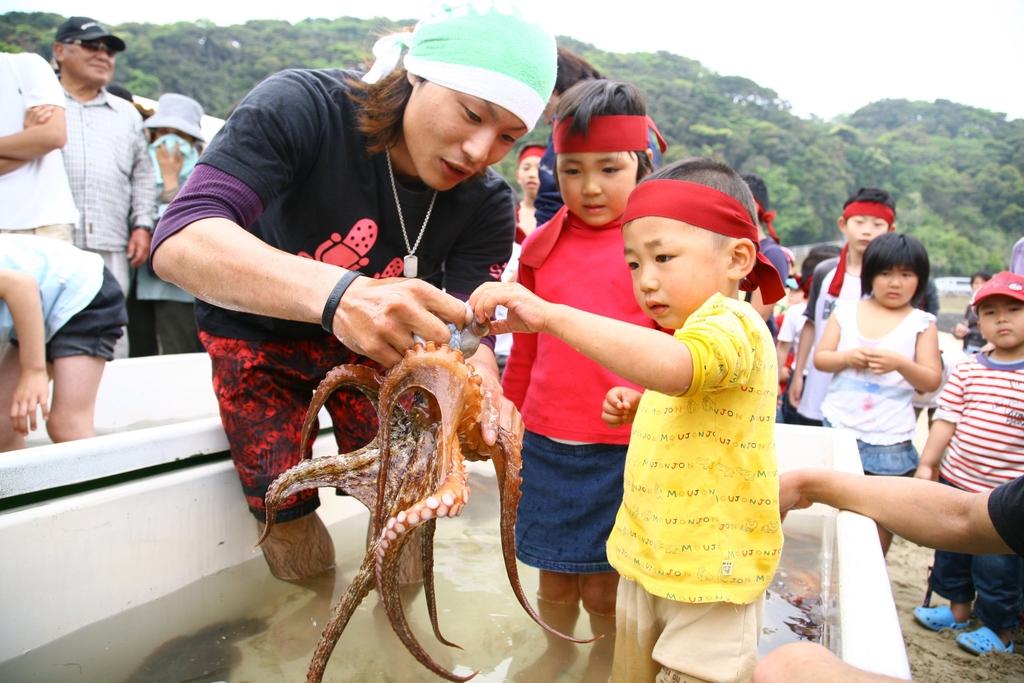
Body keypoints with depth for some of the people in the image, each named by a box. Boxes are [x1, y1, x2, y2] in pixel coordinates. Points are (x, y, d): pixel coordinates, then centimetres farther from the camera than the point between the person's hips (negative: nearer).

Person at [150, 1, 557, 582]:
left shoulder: (487, 203, -18)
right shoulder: (302, 106, -29)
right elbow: (180, 241, -41)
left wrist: (480, 387, -49)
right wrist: (339, 292, -59)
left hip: (373, 346, 3)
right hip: (258, 338, -2)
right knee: (302, 562, -2)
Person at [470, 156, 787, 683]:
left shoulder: (733, 326, -20)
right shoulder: (686, 329, 11)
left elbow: (671, 367, -44)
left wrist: (550, 314, -47)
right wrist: (636, 409, 6)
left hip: (709, 567, -9)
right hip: (649, 555, 9)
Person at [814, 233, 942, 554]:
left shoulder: (922, 323, 1)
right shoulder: (845, 311, 5)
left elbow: (931, 381, -3)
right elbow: (820, 358, 4)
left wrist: (900, 363, -21)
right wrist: (848, 357, -15)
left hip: (889, 437, -1)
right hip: (837, 425, 1)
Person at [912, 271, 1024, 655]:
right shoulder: (967, 371, 0)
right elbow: (946, 420, 1)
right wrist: (926, 465, -2)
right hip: (955, 480, 4)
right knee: (951, 550, 19)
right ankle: (958, 608, 41)